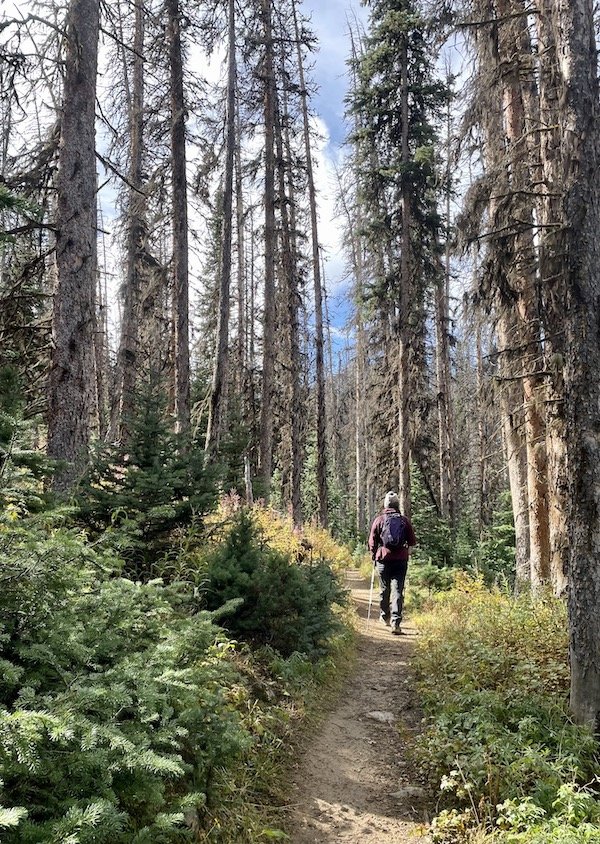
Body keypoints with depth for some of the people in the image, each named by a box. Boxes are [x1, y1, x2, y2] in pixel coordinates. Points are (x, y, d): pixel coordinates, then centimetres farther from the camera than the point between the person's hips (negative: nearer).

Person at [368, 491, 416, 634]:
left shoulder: (379, 520, 1)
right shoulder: (404, 520, 5)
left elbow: (372, 541, 2)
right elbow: (411, 542, 7)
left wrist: (373, 556, 15)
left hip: (383, 558, 0)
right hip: (401, 559, 0)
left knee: (384, 589, 15)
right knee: (398, 590, -2)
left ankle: (385, 616, 30)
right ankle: (395, 622, -10)